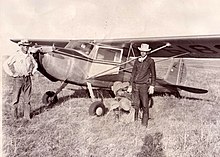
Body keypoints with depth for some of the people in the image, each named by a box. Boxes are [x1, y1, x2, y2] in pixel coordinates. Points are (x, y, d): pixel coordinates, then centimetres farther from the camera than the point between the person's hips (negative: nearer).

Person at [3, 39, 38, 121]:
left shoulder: (30, 56, 8)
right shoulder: (16, 56, -5)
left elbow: (35, 64, 25)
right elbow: (5, 64, -5)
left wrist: (32, 72, 12)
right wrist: (12, 74, -8)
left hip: (28, 79, 4)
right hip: (19, 79, -3)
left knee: (27, 99, 6)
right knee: (16, 98, 1)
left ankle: (27, 116, 13)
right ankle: (15, 110, 27)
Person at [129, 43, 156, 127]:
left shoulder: (150, 61, 2)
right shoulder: (137, 61, 13)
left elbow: (153, 74, 3)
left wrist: (152, 86, -3)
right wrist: (131, 84, 14)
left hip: (144, 85, -4)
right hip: (135, 85, 4)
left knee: (145, 105, -2)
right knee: (135, 104, 4)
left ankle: (144, 124, 6)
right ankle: (135, 122, 16)